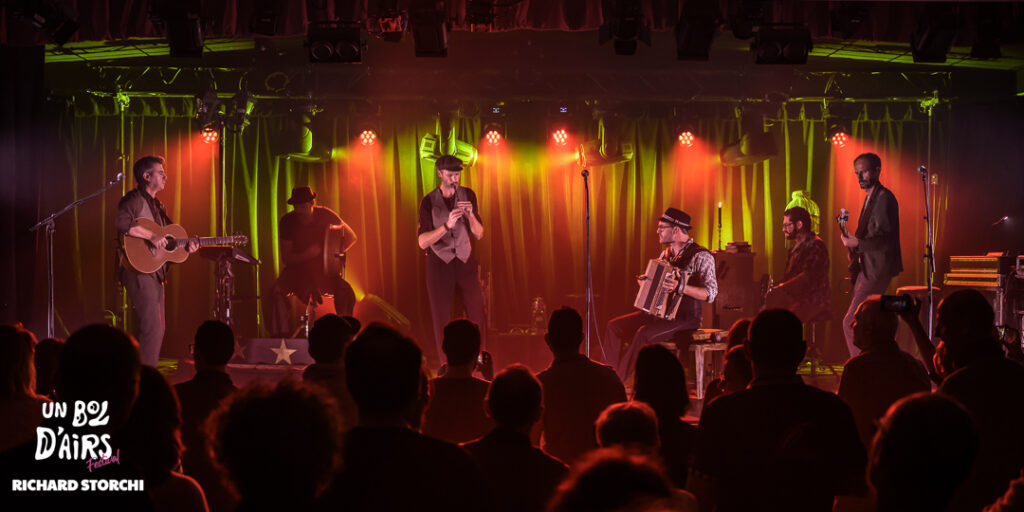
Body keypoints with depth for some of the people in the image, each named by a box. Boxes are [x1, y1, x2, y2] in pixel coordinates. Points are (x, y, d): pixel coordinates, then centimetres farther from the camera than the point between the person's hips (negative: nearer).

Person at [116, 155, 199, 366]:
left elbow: (166, 235, 24)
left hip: (155, 271, 10)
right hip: (138, 269, -10)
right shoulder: (135, 199, -9)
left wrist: (185, 246, 6)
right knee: (153, 327, -14)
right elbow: (121, 222, -28)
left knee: (158, 327, 11)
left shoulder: (157, 205, 20)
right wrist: (152, 236, -27)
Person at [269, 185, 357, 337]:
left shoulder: (325, 215, -10)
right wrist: (307, 255, -28)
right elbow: (286, 258, -10)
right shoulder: (288, 222, -11)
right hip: (297, 267, 0)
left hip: (323, 267, 0)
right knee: (277, 291, -28)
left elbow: (351, 237, 2)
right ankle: (280, 337, -22)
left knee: (346, 291, -26)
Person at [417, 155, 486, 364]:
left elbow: (478, 234, 1)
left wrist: (470, 215, -19)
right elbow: (423, 242, -13)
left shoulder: (468, 195, 2)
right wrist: (447, 226, -27)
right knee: (442, 319, 0)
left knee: (477, 315, -3)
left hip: (465, 261, 2)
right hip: (439, 264, -2)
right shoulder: (429, 202, -5)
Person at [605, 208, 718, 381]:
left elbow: (710, 294, -23)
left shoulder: (701, 256, -13)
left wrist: (681, 287, -36)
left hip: (685, 318, -9)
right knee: (615, 327, -7)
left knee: (644, 333, -31)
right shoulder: (667, 253, 13)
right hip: (658, 312, 9)